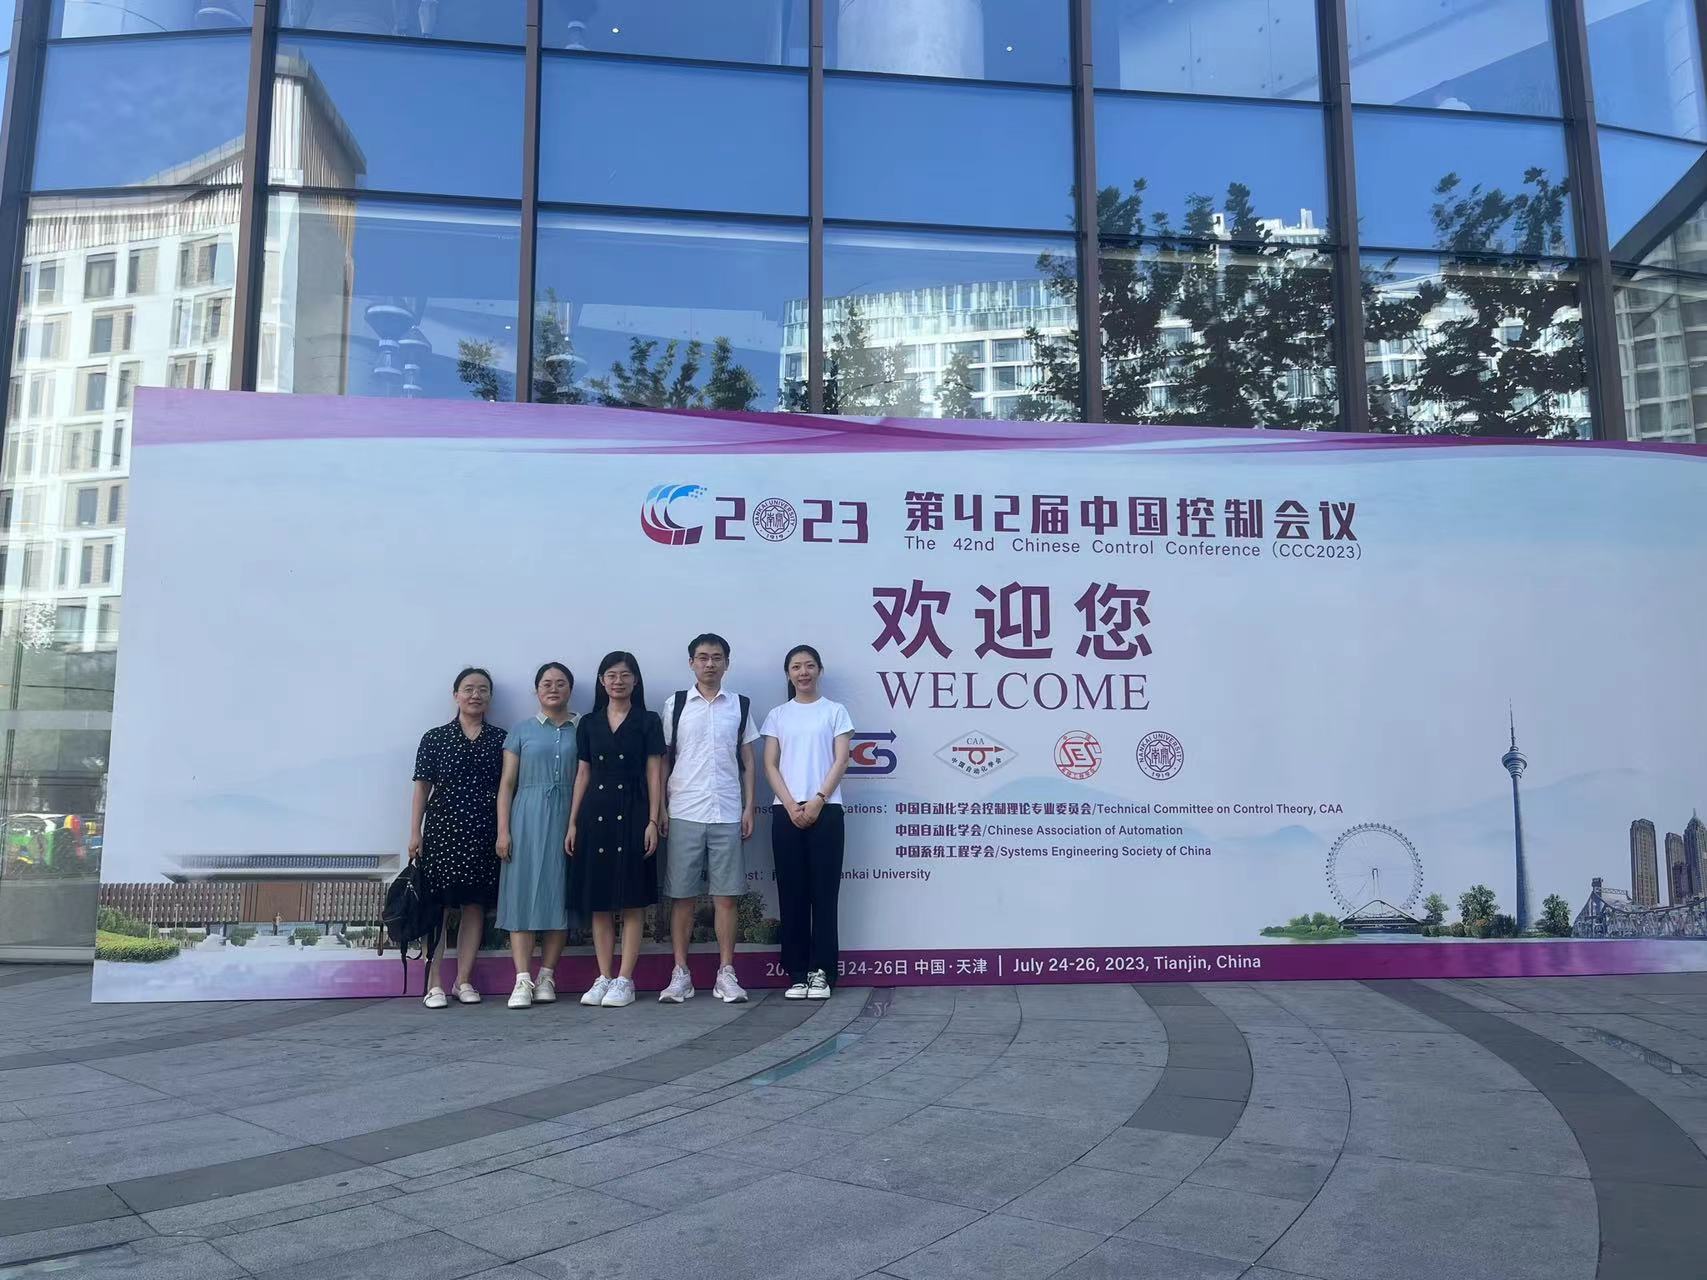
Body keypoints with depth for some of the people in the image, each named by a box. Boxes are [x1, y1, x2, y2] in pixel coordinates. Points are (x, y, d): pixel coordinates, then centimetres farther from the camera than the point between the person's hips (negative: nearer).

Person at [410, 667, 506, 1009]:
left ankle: (463, 980, 13)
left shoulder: (499, 739, 9)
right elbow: (422, 787, 5)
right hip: (442, 830, -2)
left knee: (475, 906, 5)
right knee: (438, 906, -3)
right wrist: (415, 833, -1)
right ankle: (434, 984, 3)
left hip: (484, 834, 2)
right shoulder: (434, 738, 5)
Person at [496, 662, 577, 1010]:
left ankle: (546, 977, 8)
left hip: (566, 820, 1)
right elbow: (507, 784, 6)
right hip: (528, 818, 0)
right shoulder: (522, 731, 9)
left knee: (559, 895, 1)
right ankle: (523, 981, -6)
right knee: (523, 894, -6)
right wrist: (503, 831, -2)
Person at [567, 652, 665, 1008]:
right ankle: (603, 978, 12)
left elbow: (654, 773, 1)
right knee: (598, 902, 4)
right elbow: (582, 774, 13)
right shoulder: (588, 724, 12)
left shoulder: (647, 722, 4)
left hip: (632, 814, -3)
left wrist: (653, 821, -8)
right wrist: (572, 823, 8)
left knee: (631, 902, -3)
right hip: (595, 814, 3)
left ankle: (624, 980, 2)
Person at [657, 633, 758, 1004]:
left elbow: (747, 761, 11)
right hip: (684, 814, -1)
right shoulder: (675, 704, 7)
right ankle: (680, 974, 9)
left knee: (726, 896, 1)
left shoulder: (740, 707, 10)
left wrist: (749, 808, 4)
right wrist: (660, 809, 1)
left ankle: (726, 975, 7)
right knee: (681, 895, 2)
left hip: (727, 815, 1)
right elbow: (663, 758, 7)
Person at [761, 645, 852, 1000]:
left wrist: (818, 801, -12)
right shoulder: (778, 715, 12)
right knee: (792, 892, 2)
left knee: (824, 890, -2)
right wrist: (790, 804, -8)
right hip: (786, 811, 2)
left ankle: (821, 971, 2)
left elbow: (840, 761, -1)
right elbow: (770, 765, 6)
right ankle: (797, 973, 7)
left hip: (825, 809, -2)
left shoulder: (835, 711, 7)